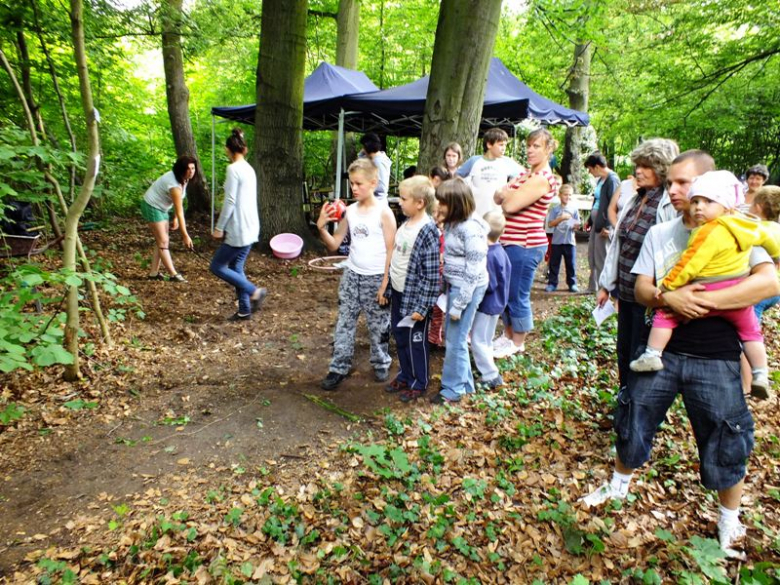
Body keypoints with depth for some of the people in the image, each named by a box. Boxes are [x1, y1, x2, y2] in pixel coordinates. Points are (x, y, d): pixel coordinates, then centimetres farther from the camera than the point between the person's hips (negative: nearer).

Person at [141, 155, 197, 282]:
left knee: (162, 241, 8)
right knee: (163, 241, -10)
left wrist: (175, 219, 3)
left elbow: (179, 202, 6)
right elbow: (180, 212, -31)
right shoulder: (174, 185, -31)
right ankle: (173, 275, -10)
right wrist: (185, 235, -28)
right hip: (152, 207, -10)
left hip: (161, 208, 10)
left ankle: (154, 273, 12)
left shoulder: (183, 179, -4)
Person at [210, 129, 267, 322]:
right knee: (236, 267, 15)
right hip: (250, 228, 9)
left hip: (238, 230, -9)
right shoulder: (249, 169, 11)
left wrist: (219, 228, -10)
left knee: (217, 266, 3)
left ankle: (254, 292, -2)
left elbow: (230, 202, -18)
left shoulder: (233, 169, -15)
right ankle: (244, 310, 18)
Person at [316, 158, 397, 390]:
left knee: (378, 325, 9)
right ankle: (339, 368, 14)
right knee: (344, 323, 5)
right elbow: (334, 245, 7)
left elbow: (391, 251, -10)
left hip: (376, 278, -4)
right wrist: (321, 227, -11)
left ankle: (381, 364, 29)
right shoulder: (350, 211, 4)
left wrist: (385, 284, -13)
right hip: (351, 275, 4)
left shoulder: (384, 212, -10)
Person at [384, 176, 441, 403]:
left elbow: (432, 274, -21)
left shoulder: (428, 231, -21)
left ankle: (419, 383, 26)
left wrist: (421, 307, -20)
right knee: (400, 337, 20)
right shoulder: (405, 224, 5)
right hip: (398, 293, 8)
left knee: (415, 341, 7)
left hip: (415, 296, -8)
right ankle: (405, 375, 38)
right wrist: (389, 289, 16)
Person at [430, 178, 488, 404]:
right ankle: (465, 382, 33)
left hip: (468, 288, -9)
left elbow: (473, 272, -21)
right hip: (453, 285, 9)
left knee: (456, 340, 1)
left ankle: (453, 388, 18)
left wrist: (458, 305, -18)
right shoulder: (452, 223, 6)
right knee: (451, 336, 17)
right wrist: (447, 290, 14)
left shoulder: (471, 230, -21)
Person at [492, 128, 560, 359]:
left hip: (525, 244, -9)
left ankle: (517, 343, 17)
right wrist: (507, 194, -11)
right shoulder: (525, 174, 15)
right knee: (505, 292, 17)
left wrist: (507, 195, 0)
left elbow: (510, 205, -21)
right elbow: (498, 198, 9)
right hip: (510, 242, 9)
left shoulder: (542, 179, -15)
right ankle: (508, 335, 32)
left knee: (518, 296, 1)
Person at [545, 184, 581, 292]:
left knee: (571, 264, 5)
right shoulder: (555, 209, 2)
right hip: (557, 241, -1)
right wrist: (561, 218, -16)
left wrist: (576, 226, -17)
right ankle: (552, 283, 11)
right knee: (554, 263, 4)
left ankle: (572, 284, 14)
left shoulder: (574, 209, 6)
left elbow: (577, 224, 7)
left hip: (570, 241, 1)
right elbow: (550, 224, -4)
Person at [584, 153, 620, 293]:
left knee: (601, 258, -2)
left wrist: (607, 226, -22)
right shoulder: (600, 180, 13)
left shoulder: (612, 179, -14)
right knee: (592, 256, 16)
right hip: (596, 223, 10)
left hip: (604, 226, -10)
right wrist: (590, 219, 23)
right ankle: (593, 287, 28)